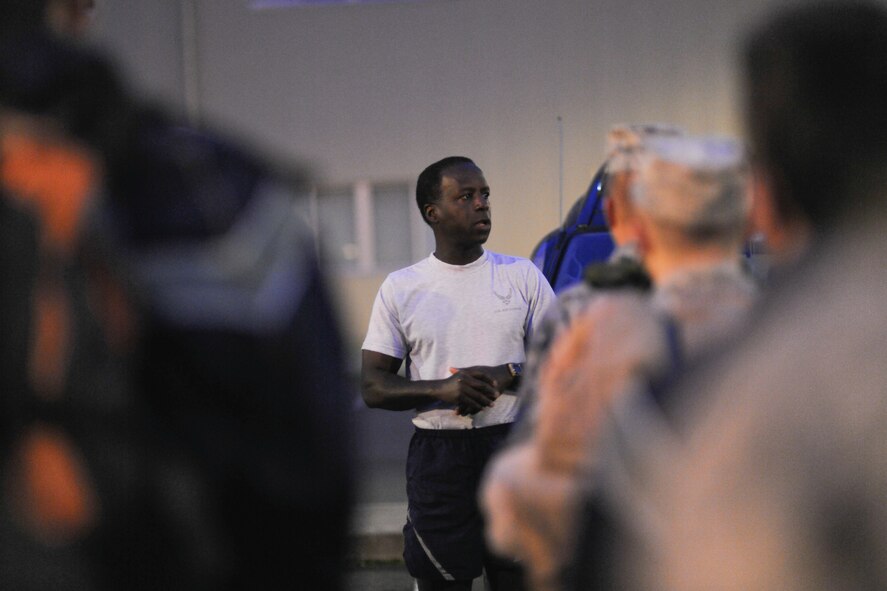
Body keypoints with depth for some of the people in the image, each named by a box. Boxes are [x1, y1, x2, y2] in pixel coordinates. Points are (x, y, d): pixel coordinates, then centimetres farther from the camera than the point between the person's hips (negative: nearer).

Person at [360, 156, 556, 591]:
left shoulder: (523, 275, 5)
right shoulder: (400, 288, 3)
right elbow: (373, 387, 0)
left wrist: (507, 376, -14)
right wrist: (442, 389, -17)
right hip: (437, 454, 0)